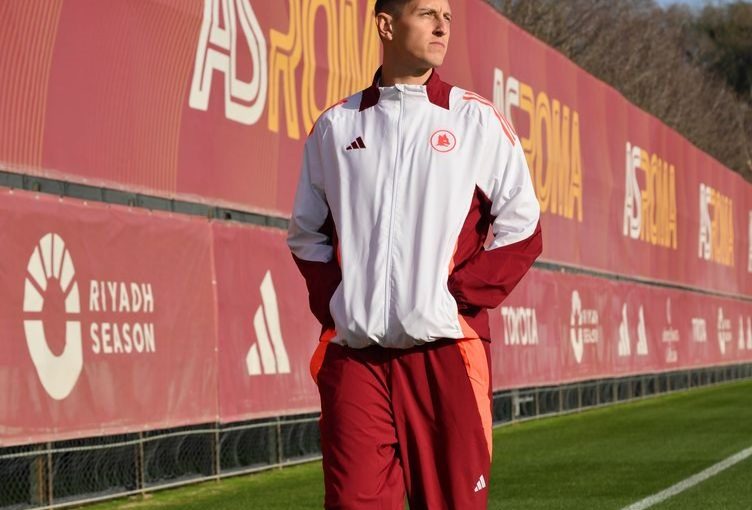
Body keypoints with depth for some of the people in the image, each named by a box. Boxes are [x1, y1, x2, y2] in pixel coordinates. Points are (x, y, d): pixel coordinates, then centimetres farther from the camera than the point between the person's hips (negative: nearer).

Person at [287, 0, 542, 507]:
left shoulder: (477, 120, 4)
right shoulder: (335, 127, 11)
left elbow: (521, 231, 3)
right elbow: (307, 234, 19)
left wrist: (460, 296, -6)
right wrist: (332, 304, 5)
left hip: (446, 351, -1)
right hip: (353, 354, 2)